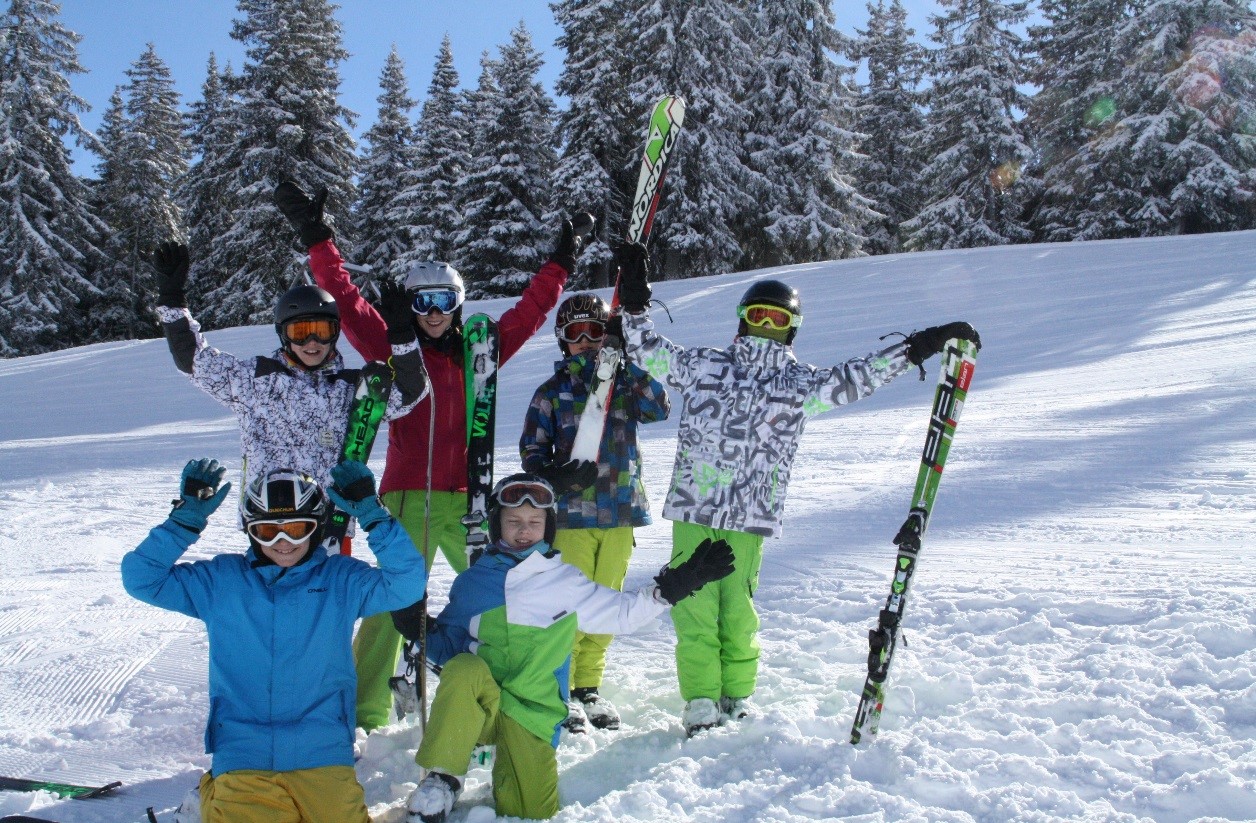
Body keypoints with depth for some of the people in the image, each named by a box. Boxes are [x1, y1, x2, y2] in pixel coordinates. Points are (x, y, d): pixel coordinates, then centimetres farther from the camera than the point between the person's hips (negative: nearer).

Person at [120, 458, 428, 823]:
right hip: (241, 761, 0)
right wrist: (188, 518, -4)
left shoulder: (341, 579, 7)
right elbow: (141, 578, 7)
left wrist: (371, 514, -11)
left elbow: (407, 584, -5)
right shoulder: (220, 580, 11)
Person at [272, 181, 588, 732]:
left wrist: (562, 261, 24)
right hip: (407, 497, -2)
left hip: (467, 496, 3)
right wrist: (316, 237, 0)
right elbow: (345, 298, 2)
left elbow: (530, 310, 19)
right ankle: (364, 712, 7)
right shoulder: (391, 350, 6)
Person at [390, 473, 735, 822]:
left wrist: (670, 588, -4)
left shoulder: (566, 581, 8)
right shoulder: (471, 582, 10)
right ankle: (443, 778, -19)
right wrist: (422, 630, -4)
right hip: (466, 708, 0)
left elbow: (622, 611, 9)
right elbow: (448, 647, 17)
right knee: (464, 667, -34)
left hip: (532, 712, 1)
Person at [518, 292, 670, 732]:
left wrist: (629, 366, -17)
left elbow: (660, 408, -9)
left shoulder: (624, 383, 9)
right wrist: (556, 475, -16)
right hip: (572, 513, -2)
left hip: (620, 511, 2)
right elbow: (531, 449, 4)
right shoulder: (552, 392, 5)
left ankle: (588, 686, 22)